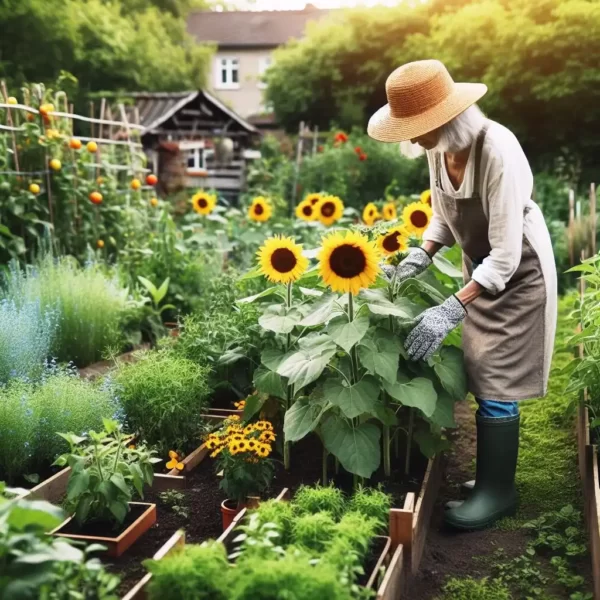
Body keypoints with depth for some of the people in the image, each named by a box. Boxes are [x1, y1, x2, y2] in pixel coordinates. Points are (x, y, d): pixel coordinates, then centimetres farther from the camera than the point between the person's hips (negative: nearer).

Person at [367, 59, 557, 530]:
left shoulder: (498, 152, -31)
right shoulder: (440, 150, -9)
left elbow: (505, 256, -31)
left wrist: (451, 310, -33)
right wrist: (421, 256, -7)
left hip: (517, 273, -7)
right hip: (481, 270, 7)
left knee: (496, 386, -2)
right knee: (481, 378, 12)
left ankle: (497, 491, 14)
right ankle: (493, 479, 28)